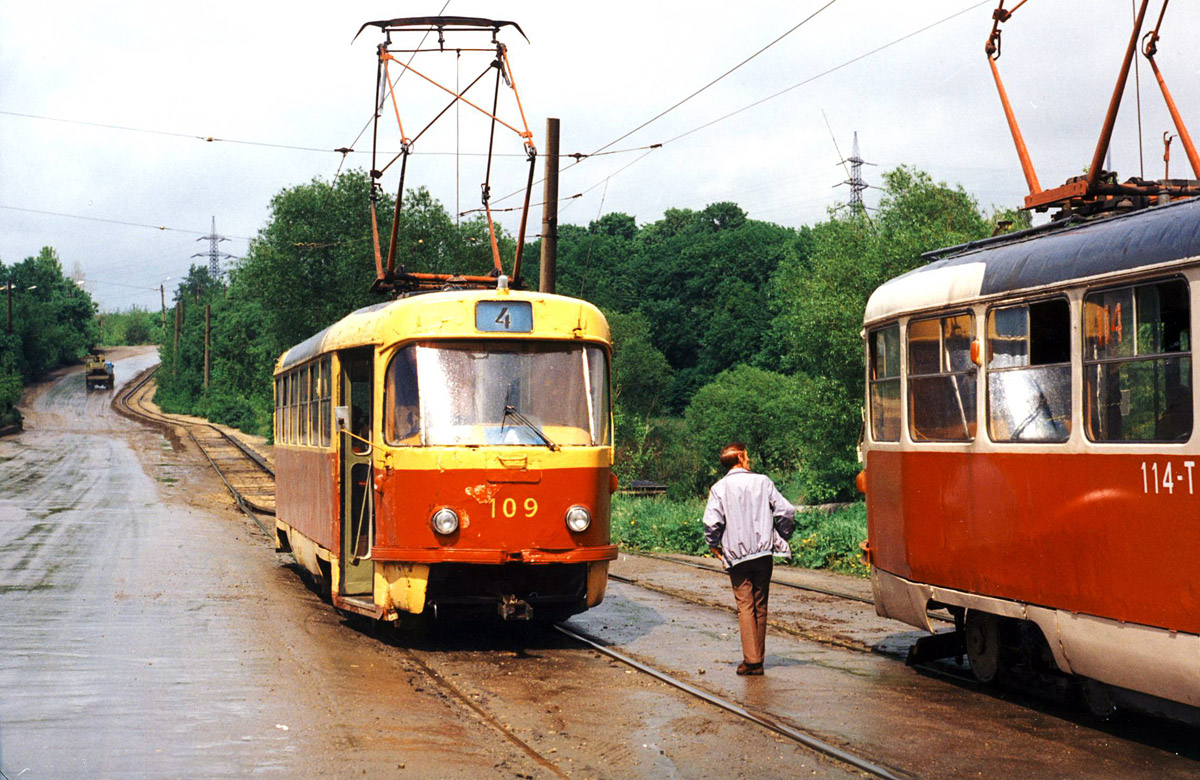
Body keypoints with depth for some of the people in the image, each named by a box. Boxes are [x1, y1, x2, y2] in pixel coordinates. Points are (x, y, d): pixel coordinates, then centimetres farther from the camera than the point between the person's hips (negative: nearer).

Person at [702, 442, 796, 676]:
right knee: (760, 607, 11)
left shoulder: (720, 488, -2)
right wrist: (782, 539, 12)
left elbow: (712, 522, -12)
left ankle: (751, 660, -10)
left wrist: (714, 545, 5)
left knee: (745, 606, 0)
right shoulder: (763, 482, 3)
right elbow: (785, 511, -3)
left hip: (736, 555, -1)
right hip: (764, 553, 2)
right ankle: (758, 658, 15)